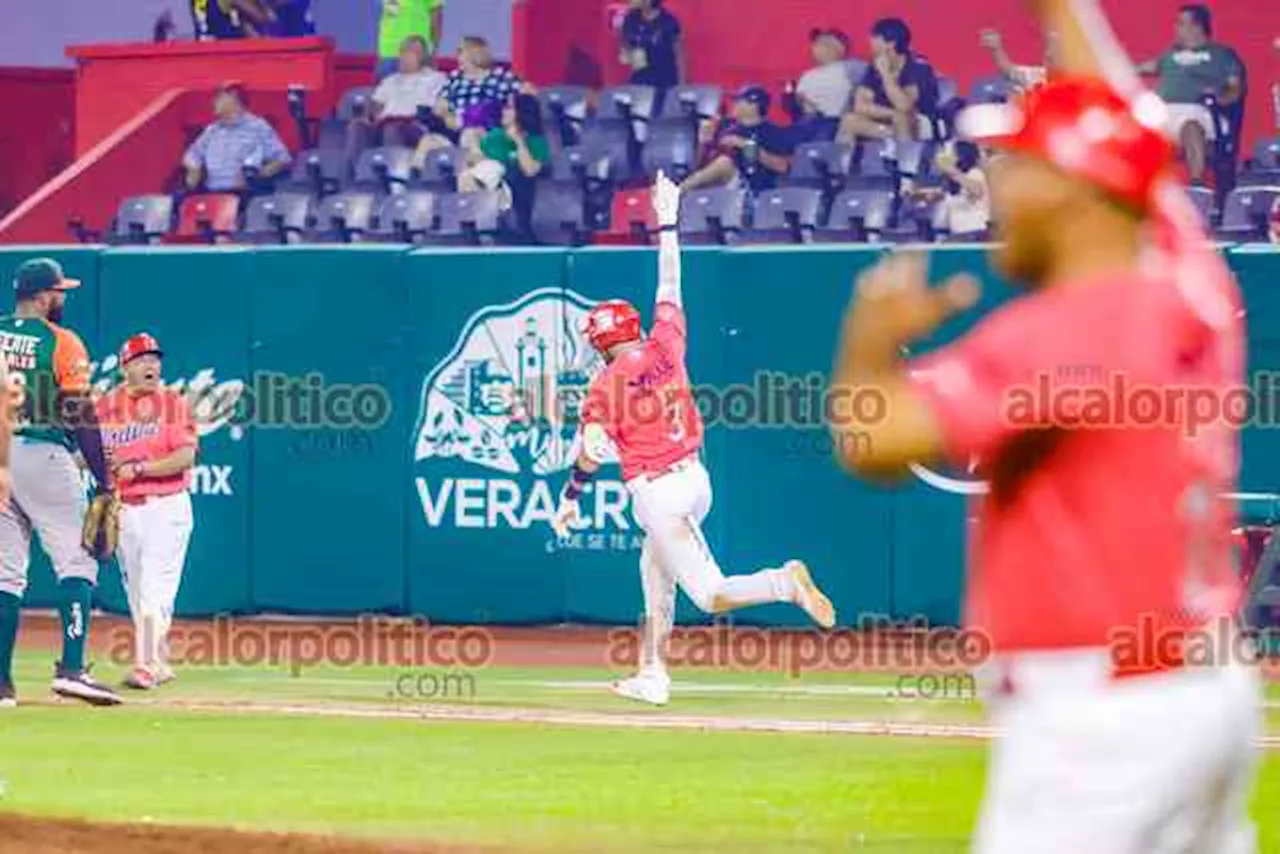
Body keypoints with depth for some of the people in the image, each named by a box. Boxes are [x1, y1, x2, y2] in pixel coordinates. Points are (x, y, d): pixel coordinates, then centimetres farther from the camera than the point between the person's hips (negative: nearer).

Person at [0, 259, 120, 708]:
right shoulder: (61, 342, -4)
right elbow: (80, 416, -8)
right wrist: (104, 481, -5)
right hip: (43, 455, -5)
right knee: (76, 563, -3)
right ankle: (71, 668, -18)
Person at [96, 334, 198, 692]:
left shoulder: (173, 403, -3)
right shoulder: (106, 406, 8)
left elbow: (186, 456, -12)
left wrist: (138, 468, -21)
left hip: (166, 506, -5)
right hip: (123, 509, 5)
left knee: (156, 590, -12)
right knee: (136, 592, 10)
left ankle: (146, 665, -17)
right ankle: (159, 663, 20)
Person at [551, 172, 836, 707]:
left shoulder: (607, 384, -9)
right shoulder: (665, 346, 4)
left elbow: (592, 450, -16)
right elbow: (670, 287, 16)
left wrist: (571, 498, -4)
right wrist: (666, 224, 24)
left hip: (655, 492, -7)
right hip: (694, 478, 7)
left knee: (710, 594, -9)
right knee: (654, 577, 24)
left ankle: (784, 584, -32)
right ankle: (651, 676, 27)